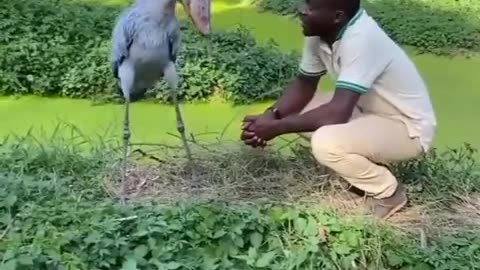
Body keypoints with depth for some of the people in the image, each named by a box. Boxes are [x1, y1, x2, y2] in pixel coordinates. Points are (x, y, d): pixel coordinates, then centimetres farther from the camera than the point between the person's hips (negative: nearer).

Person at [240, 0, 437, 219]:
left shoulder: (361, 40, -33)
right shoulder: (320, 32, -8)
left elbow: (338, 112, -37)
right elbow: (304, 85, 3)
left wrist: (277, 127, -29)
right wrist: (272, 115, -15)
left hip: (408, 128, -8)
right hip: (370, 110, 8)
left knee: (325, 143, -31)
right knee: (297, 110, -1)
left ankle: (387, 192, -3)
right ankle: (367, 166, 11)